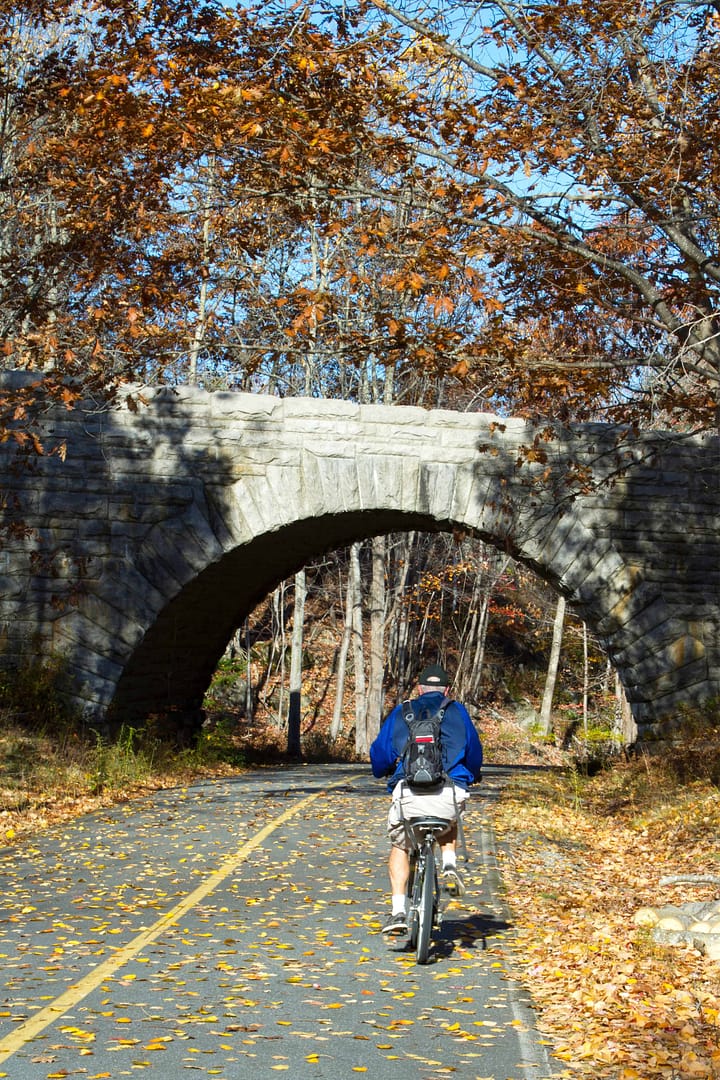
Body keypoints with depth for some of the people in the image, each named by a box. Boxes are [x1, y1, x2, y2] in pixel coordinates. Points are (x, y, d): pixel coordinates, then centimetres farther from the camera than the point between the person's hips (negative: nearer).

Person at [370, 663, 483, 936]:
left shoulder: (400, 713, 19)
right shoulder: (457, 711, 18)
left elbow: (380, 752, 15)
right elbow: (474, 749, 18)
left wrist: (381, 772, 39)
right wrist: (472, 775, 39)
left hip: (408, 792, 0)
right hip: (450, 792, 0)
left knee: (399, 846, 24)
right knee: (449, 823, 37)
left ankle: (398, 912, 10)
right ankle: (449, 865, 10)